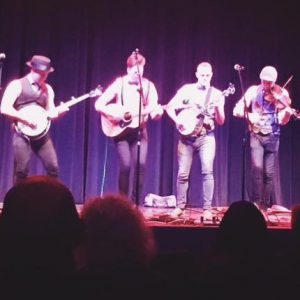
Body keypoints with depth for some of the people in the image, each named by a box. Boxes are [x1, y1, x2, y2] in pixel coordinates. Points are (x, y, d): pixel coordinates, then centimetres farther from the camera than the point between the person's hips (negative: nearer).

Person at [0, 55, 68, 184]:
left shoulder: (47, 89, 15)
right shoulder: (17, 85, -3)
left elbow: (51, 113, 12)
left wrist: (59, 110, -10)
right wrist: (26, 119, -17)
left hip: (41, 133, 5)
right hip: (22, 132, -5)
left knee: (53, 167, -2)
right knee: (22, 170, -7)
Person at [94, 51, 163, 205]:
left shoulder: (148, 85, 0)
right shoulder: (119, 84, -6)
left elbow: (155, 114, -1)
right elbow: (98, 104, -8)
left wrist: (157, 112, -23)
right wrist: (114, 115, -21)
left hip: (139, 131, 2)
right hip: (120, 131, -2)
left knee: (141, 164, -13)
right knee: (125, 165, -14)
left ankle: (135, 202, 1)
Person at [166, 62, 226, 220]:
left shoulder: (217, 94, 4)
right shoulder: (186, 89, 3)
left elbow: (221, 122, 2)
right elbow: (170, 107, 4)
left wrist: (218, 108, -16)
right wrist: (178, 120, -12)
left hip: (206, 137, 0)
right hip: (187, 136, 0)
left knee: (207, 171, -14)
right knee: (183, 173, 3)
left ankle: (207, 208, -6)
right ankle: (180, 206, 18)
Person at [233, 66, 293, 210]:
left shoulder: (281, 94, -3)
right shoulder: (253, 91, -2)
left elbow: (283, 121, -9)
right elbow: (237, 110, -4)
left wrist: (288, 110, -29)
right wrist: (249, 115, -21)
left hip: (272, 136, 1)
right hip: (256, 135, -1)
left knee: (269, 173, 3)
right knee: (257, 167, -18)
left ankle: (264, 205, 15)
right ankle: (255, 202, -8)